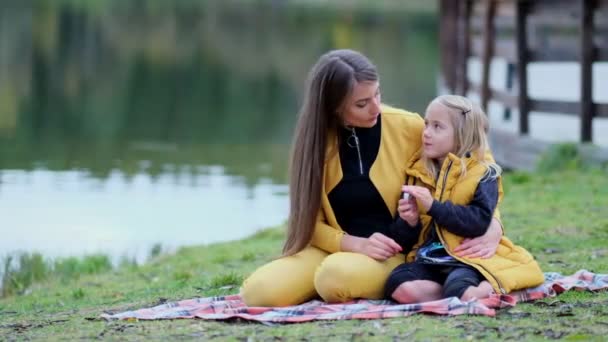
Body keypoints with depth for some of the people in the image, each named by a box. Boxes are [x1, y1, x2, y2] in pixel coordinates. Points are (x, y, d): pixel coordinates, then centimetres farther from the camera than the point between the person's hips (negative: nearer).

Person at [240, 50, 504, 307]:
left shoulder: (408, 128, -7)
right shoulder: (316, 139, -2)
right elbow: (310, 220, 1)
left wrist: (492, 223, -15)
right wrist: (358, 244, -19)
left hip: (394, 254, -3)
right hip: (337, 249, 3)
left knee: (337, 277, -37)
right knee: (259, 291, -24)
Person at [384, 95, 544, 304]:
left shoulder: (483, 174, 0)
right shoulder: (417, 173, 14)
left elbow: (480, 222, -16)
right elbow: (406, 235, 18)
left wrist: (434, 206, -21)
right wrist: (410, 222, -6)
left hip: (466, 259, -5)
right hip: (428, 259, 5)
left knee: (458, 292, -37)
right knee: (400, 287, -29)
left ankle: (490, 287, -6)